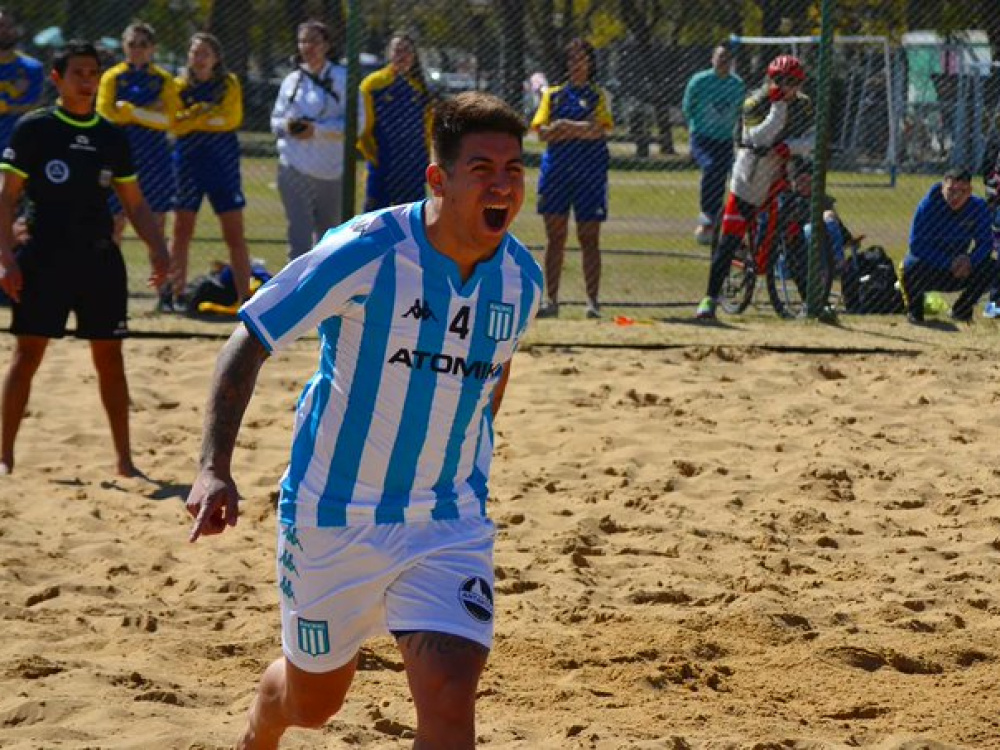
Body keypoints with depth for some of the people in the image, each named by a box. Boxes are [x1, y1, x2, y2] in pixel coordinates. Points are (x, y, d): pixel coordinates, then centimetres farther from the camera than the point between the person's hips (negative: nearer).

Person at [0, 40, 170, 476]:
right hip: (45, 258, -4)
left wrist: (157, 249, 3)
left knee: (110, 358, 6)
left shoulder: (111, 137, 10)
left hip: (100, 260, 4)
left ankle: (124, 458, 13)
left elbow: (134, 203, 16)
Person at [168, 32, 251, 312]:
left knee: (235, 234, -2)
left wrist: (194, 118, -13)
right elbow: (175, 124, -7)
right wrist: (205, 113, -19)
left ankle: (245, 296, 1)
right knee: (181, 232, 1)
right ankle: (176, 294, 9)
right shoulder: (180, 86, 5)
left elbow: (232, 119, -10)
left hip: (224, 163, -1)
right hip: (189, 161, 1)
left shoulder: (229, 84, 4)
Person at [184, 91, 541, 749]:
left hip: (450, 523, 3)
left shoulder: (521, 278, -4)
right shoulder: (364, 252, -19)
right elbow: (248, 343, -13)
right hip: (333, 516, -2)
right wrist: (215, 467, -22)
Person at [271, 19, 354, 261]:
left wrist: (318, 130, -20)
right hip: (295, 168, 1)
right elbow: (276, 120, 17)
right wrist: (286, 125, -7)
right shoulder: (291, 80, 10)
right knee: (299, 235, -11)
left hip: (332, 170, -1)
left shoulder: (342, 79, -3)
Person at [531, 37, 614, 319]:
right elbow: (541, 131, 0)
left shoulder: (598, 95, 8)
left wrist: (565, 127, -17)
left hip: (590, 172, -2)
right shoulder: (553, 94, 13)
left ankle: (593, 301, 1)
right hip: (556, 169, 2)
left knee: (589, 238, -1)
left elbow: (600, 129, -9)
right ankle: (551, 301, 5)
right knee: (555, 237, 1)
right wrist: (580, 129, -14)